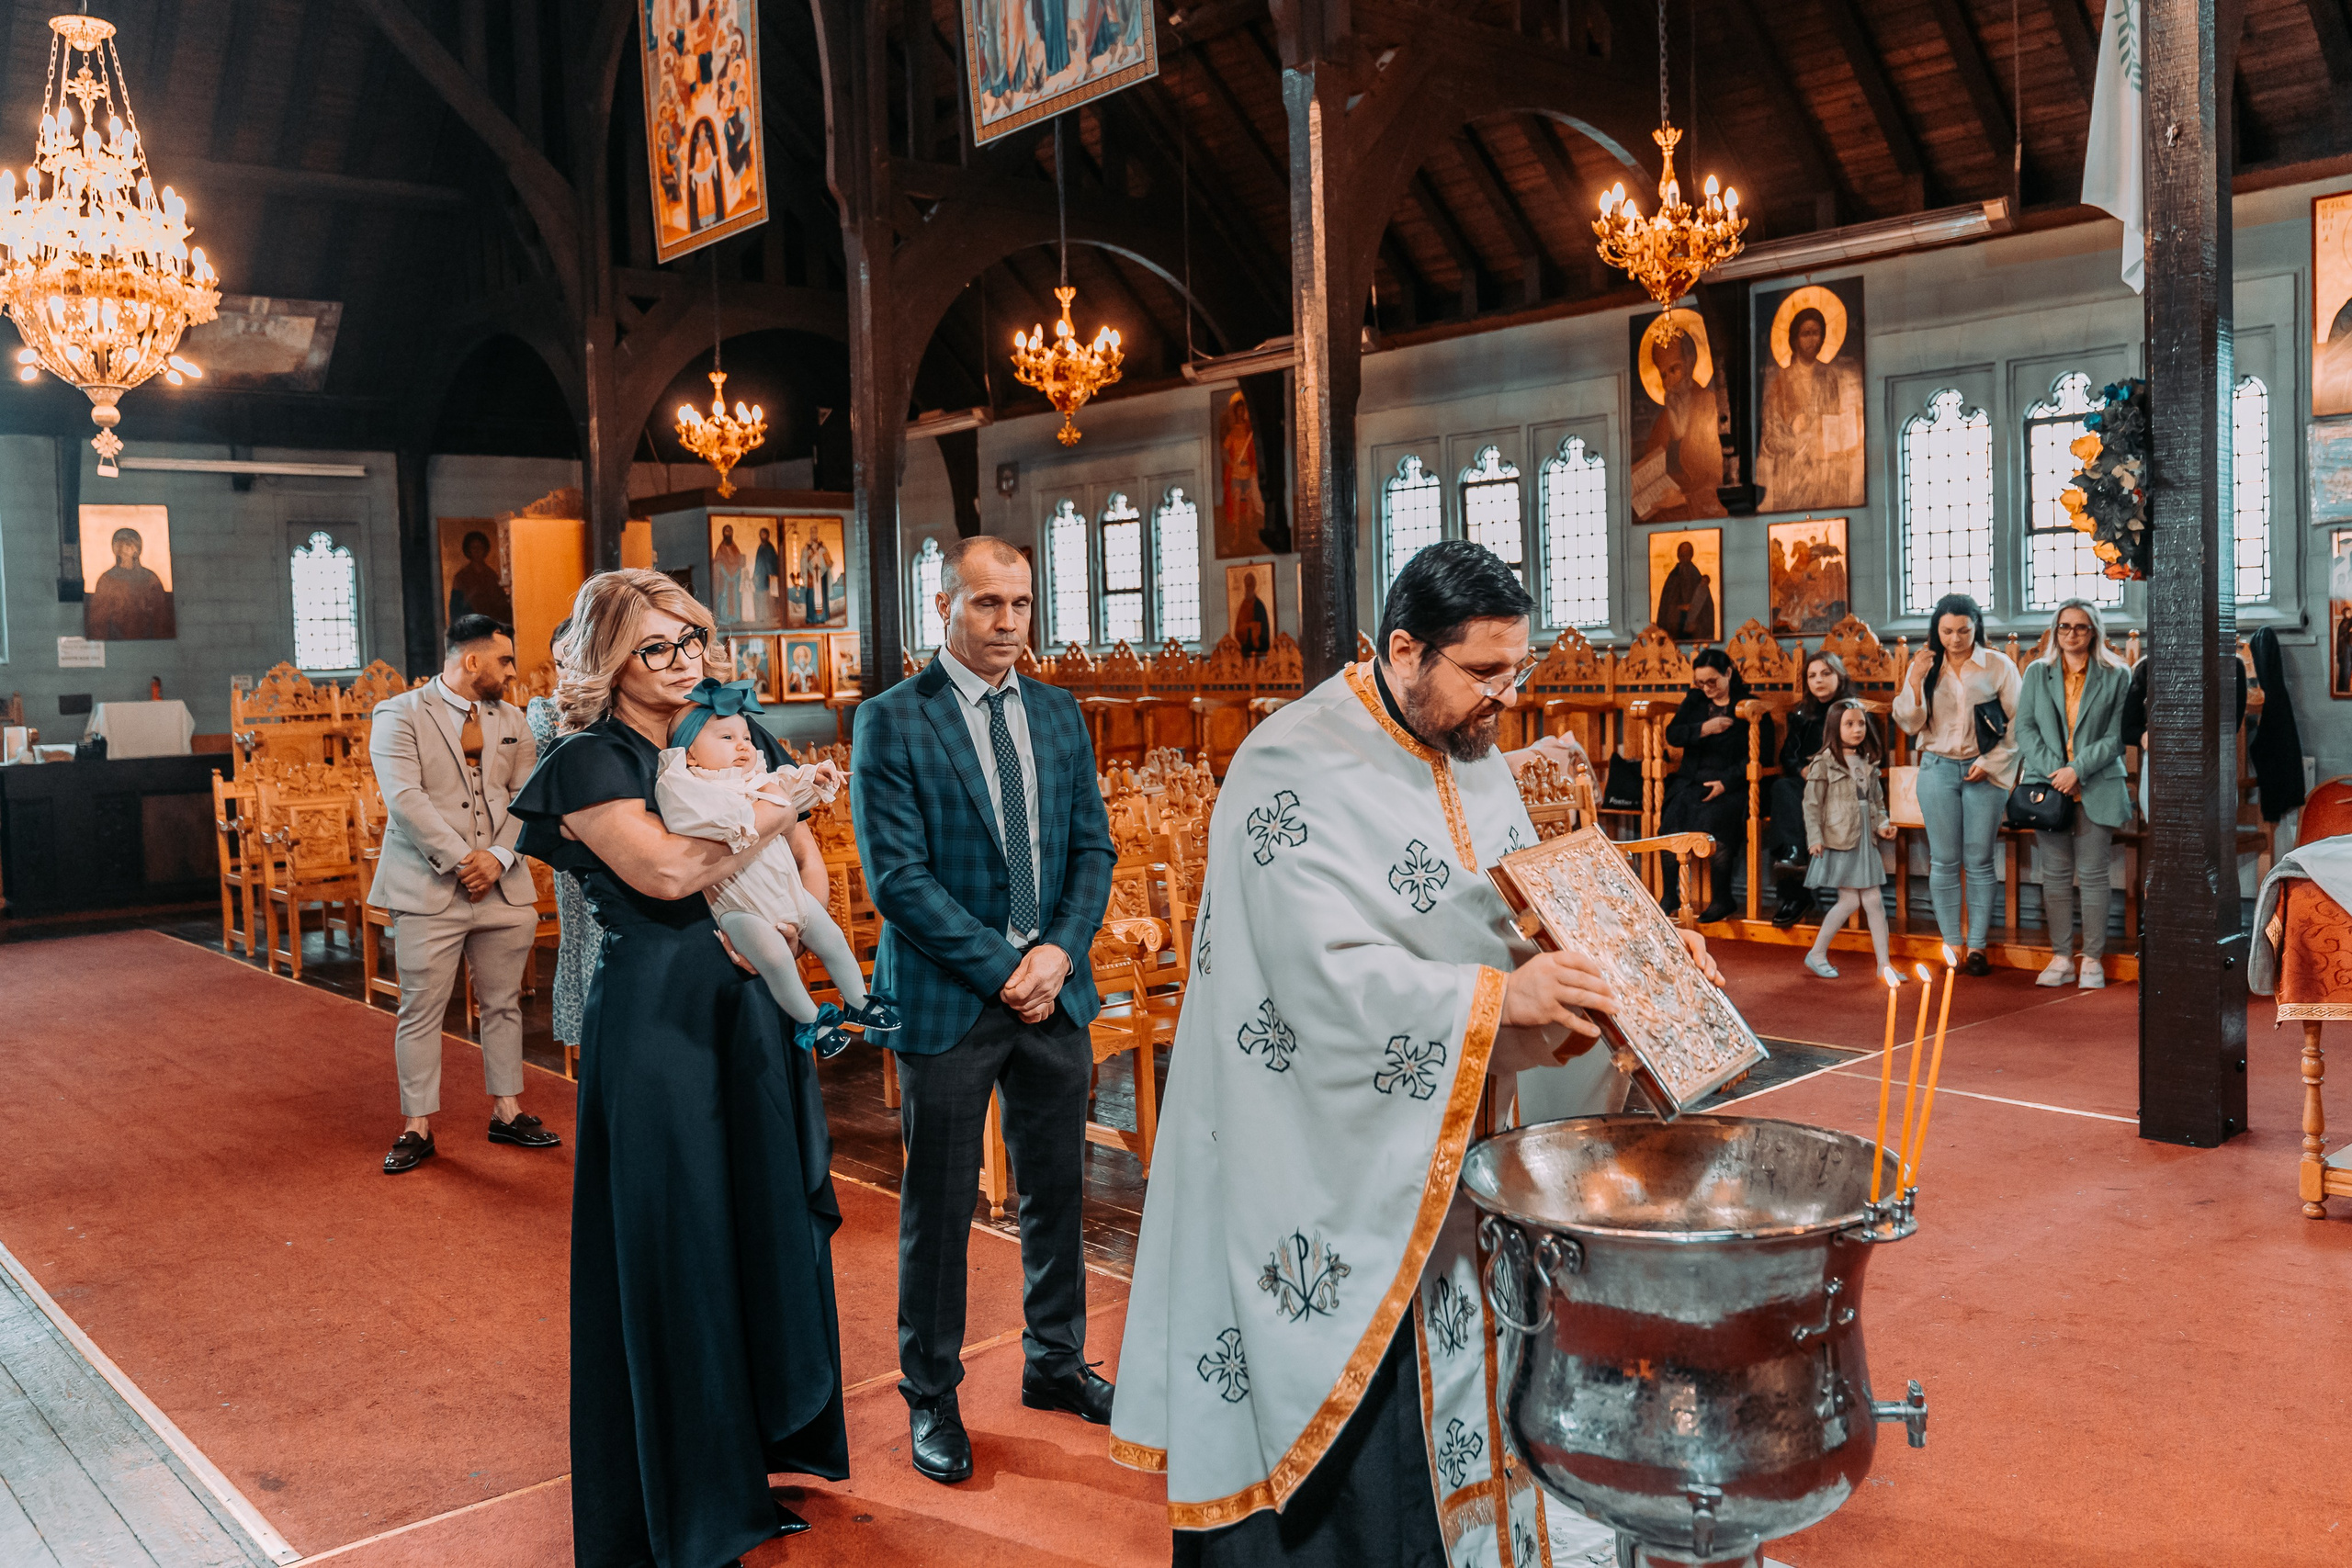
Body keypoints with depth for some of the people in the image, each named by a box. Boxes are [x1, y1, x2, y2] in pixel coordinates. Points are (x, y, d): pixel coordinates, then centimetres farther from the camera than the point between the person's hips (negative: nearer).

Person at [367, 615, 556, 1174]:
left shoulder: (512, 723, 13)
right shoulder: (399, 715, -3)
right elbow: (405, 797, -14)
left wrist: (499, 857, -10)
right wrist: (460, 860, -17)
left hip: (503, 887, 5)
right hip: (427, 889, -4)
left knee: (504, 1003, 10)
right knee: (421, 1011, 1)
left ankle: (506, 1112, 22)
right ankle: (417, 1127, 11)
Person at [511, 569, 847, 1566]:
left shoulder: (736, 739, 12)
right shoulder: (589, 763, -6)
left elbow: (810, 864, 12)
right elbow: (666, 867, -21)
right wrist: (779, 801, -10)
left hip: (751, 1008, 6)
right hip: (655, 1021, -6)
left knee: (767, 1223, 11)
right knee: (674, 1248, 2)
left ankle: (754, 1465, 29)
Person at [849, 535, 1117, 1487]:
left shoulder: (1058, 713, 8)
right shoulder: (891, 722, -8)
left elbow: (1092, 847, 8)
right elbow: (898, 877, -14)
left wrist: (1060, 952, -9)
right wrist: (1004, 968, -15)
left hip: (1054, 988, 5)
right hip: (948, 1002, -5)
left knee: (1057, 1190, 16)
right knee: (939, 1210, 7)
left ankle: (1055, 1363, 35)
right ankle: (931, 1398, 24)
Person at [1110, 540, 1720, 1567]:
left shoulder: (1469, 752, 8)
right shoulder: (1298, 770, -19)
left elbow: (1517, 912, 15)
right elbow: (1327, 976, -27)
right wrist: (1497, 997, -33)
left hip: (1448, 1136, 8)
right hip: (1331, 1159, -8)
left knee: (1452, 1368, 16)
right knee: (1348, 1433, 2)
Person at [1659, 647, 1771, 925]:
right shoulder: (1694, 700, 16)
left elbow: (1759, 752, -6)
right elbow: (1672, 735, 8)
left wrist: (1726, 782, -15)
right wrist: (1703, 729, -10)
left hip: (1731, 784, -4)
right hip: (1692, 779, 4)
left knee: (1713, 818, -32)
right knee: (1671, 815, -24)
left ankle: (1722, 900, -19)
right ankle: (1669, 894, -14)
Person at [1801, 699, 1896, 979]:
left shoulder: (1869, 763, 11)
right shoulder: (1824, 763, -7)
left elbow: (1878, 800, 19)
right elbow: (1812, 803, -8)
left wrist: (1882, 824, 3)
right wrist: (1815, 838, -14)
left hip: (1865, 840, 6)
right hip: (1839, 840, -6)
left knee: (1873, 900, 5)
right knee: (1849, 899, -4)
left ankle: (1884, 964, 10)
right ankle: (1817, 954, 12)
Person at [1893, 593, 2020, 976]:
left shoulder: (1998, 666, 0)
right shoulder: (1924, 666, 5)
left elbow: (2017, 724, 2)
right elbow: (1909, 724, 2)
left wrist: (1989, 762, -8)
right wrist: (1915, 681, -12)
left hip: (1984, 772, -1)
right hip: (1938, 768, 2)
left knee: (1979, 861, 1)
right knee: (1944, 861, 2)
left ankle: (1976, 945, 7)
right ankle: (1952, 944, 9)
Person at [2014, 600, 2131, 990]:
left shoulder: (2116, 676, 3)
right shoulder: (2037, 673, 10)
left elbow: (2116, 736, -2)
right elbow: (2025, 728, 4)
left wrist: (2077, 770, -12)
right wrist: (2055, 771, -9)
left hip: (2096, 788, -2)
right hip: (2048, 785, 2)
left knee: (2092, 874, 0)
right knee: (2055, 874, 3)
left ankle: (2092, 958, 7)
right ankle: (2060, 957, 9)